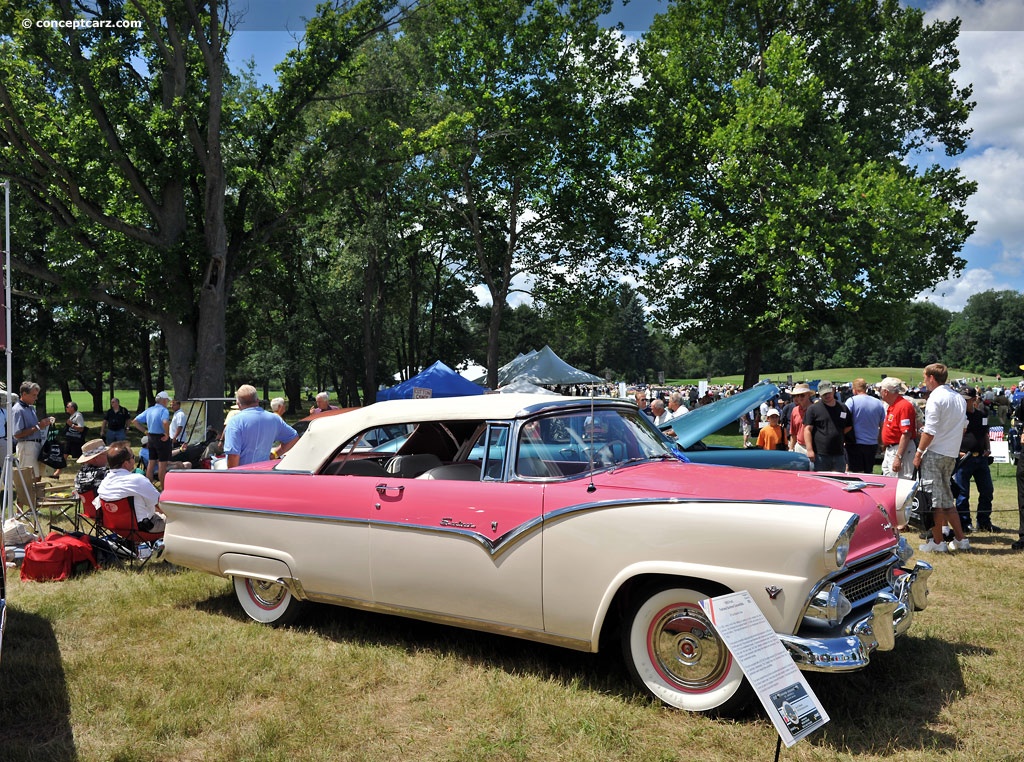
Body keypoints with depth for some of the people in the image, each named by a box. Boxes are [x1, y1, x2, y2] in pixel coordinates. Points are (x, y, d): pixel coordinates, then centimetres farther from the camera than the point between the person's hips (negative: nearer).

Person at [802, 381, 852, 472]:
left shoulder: (843, 408, 14)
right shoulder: (813, 409, 1)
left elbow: (849, 427, 24)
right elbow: (807, 429, -5)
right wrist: (809, 450, -13)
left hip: (839, 454, 4)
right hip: (820, 455, -4)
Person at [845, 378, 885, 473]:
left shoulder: (852, 401, -8)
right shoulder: (878, 403, 7)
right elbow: (883, 426, 11)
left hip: (855, 444, -5)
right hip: (873, 444, 5)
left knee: (858, 474, -2)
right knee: (868, 473, 14)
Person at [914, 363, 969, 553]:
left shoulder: (935, 398, -13)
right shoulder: (959, 398, 12)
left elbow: (930, 431, -17)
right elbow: (963, 428, 17)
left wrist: (919, 452, -10)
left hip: (935, 453, -8)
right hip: (951, 454, 8)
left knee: (934, 497, -2)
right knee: (946, 498, 16)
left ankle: (937, 542, 2)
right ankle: (960, 539, 16)